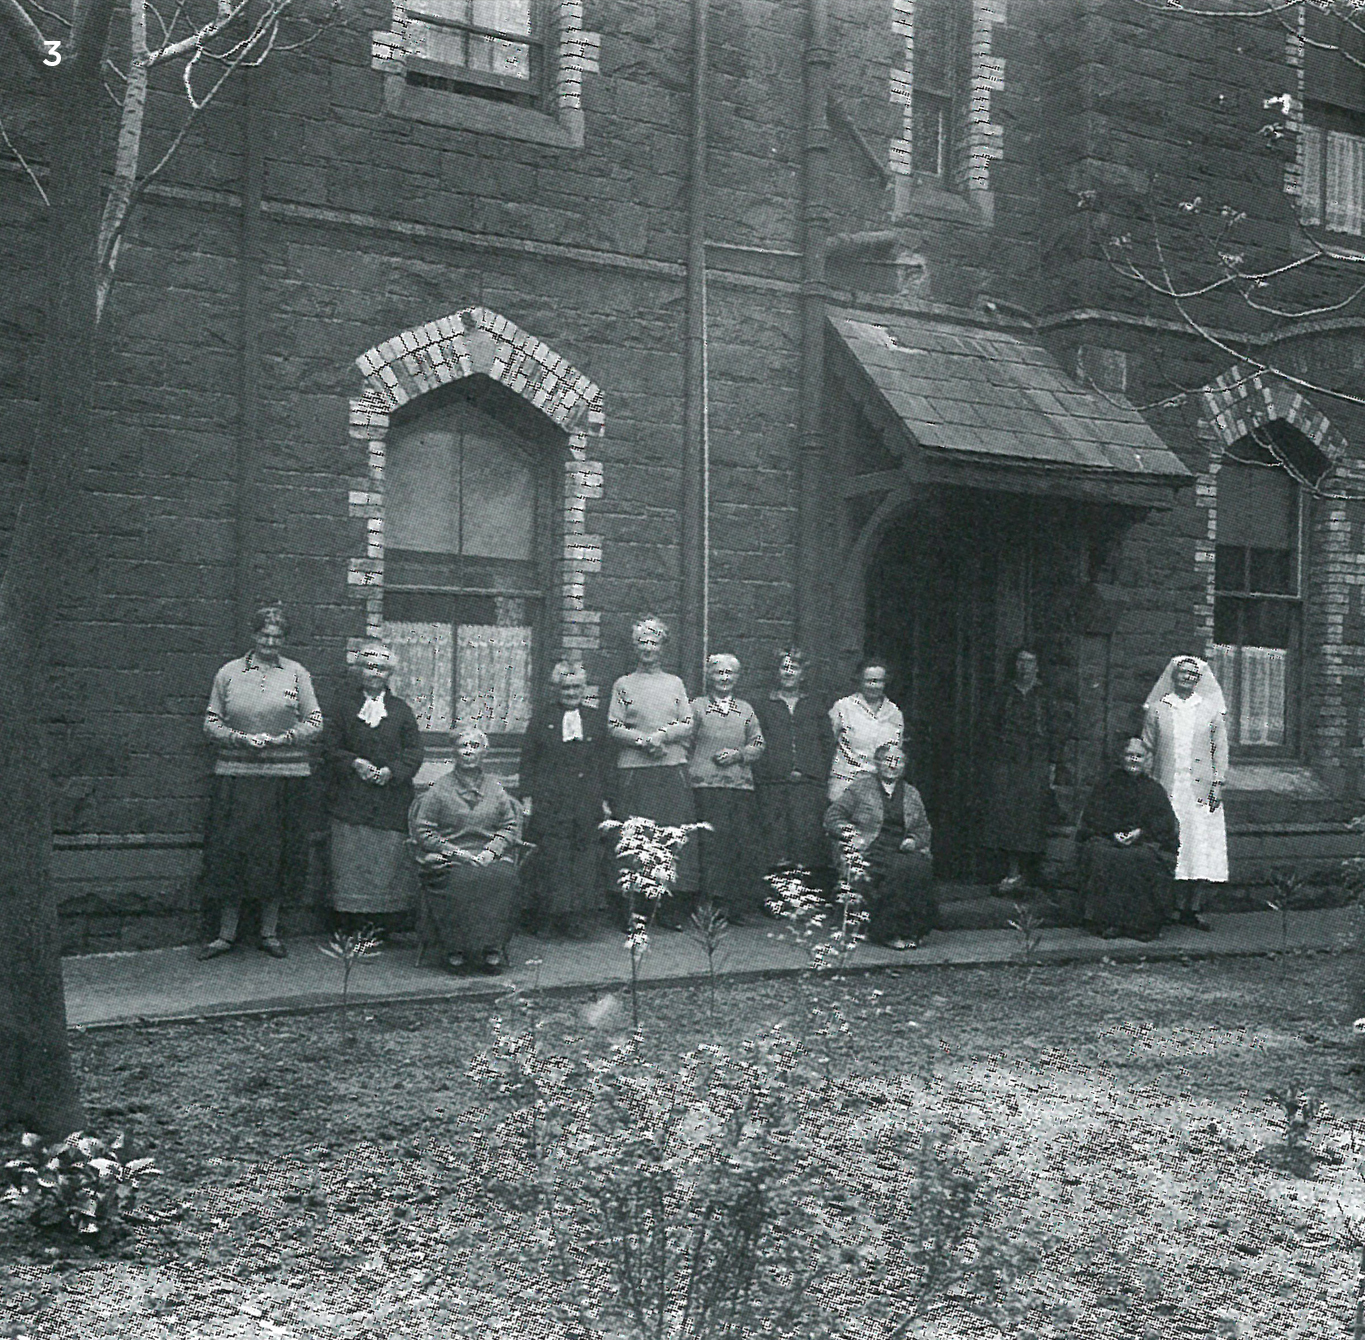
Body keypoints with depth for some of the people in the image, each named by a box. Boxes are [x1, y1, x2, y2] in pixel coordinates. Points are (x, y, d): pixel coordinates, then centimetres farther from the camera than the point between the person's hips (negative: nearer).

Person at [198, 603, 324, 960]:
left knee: (276, 852, 4)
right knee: (230, 851, -1)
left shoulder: (297, 674, 8)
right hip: (236, 775, 0)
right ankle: (226, 933, 10)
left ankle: (270, 932, 15)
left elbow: (315, 722, 6)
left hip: (284, 776, 0)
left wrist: (285, 737, -10)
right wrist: (239, 738, -10)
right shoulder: (229, 673, 8)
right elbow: (210, 722, 8)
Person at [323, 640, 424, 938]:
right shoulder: (344, 705, 9)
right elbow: (331, 748, 5)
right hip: (351, 801, -1)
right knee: (350, 863, -3)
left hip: (391, 802, 1)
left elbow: (414, 752, 5)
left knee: (388, 865, -1)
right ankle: (350, 924, 3)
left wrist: (392, 771, -12)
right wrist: (354, 763, -12)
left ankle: (382, 923, 6)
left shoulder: (401, 710, 10)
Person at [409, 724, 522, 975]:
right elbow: (424, 833, 2)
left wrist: (492, 851, -6)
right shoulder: (439, 790, 9)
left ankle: (492, 948, -32)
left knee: (503, 877, -32)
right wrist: (457, 852, -11)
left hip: (490, 858, 2)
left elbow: (510, 827, 14)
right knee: (462, 879, -37)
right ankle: (456, 950, -32)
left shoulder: (495, 789, 19)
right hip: (448, 860, -2)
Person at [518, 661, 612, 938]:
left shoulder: (596, 720, 13)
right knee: (549, 860, -4)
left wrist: (604, 800, 8)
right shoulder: (541, 720, 8)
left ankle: (578, 921, 5)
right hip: (549, 805, -2)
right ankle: (546, 921, 4)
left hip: (587, 805, 2)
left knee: (584, 861, 0)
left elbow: (604, 762, 13)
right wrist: (527, 797, -1)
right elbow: (528, 762, 7)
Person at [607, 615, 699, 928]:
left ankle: (674, 910, 1)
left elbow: (687, 726, 7)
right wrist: (643, 740, -13)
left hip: (673, 766, 1)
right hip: (634, 770, -1)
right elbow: (614, 728, 2)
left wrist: (661, 735, -10)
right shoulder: (623, 685, 10)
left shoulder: (675, 683, 15)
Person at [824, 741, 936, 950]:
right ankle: (888, 932, -29)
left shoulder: (911, 794, 21)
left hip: (903, 851, 4)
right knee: (899, 868, -35)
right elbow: (832, 817, 6)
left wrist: (913, 840, 1)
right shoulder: (860, 786, 10)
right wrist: (852, 835, -11)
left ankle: (911, 931, -25)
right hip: (871, 852, -4)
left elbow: (924, 829, 24)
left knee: (922, 866, -31)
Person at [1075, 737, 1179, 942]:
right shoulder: (1105, 785, 17)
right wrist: (1113, 833, -12)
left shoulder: (1154, 790, 17)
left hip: (1146, 842, 0)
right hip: (1106, 839, 0)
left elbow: (1165, 822, 4)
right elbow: (1092, 817, 6)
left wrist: (1141, 832, -14)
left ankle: (1141, 923, -29)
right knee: (1103, 857, -33)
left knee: (1144, 859, -34)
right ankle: (1108, 922, -33)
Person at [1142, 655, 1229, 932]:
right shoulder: (1156, 709, 9)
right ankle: (1173, 907, 0)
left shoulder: (1211, 710, 10)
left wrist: (1217, 783, 0)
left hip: (1201, 790, 1)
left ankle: (1192, 910, 2)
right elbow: (1148, 749, 10)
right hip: (1167, 789, 0)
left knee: (1201, 846, -3)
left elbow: (1220, 749, 9)